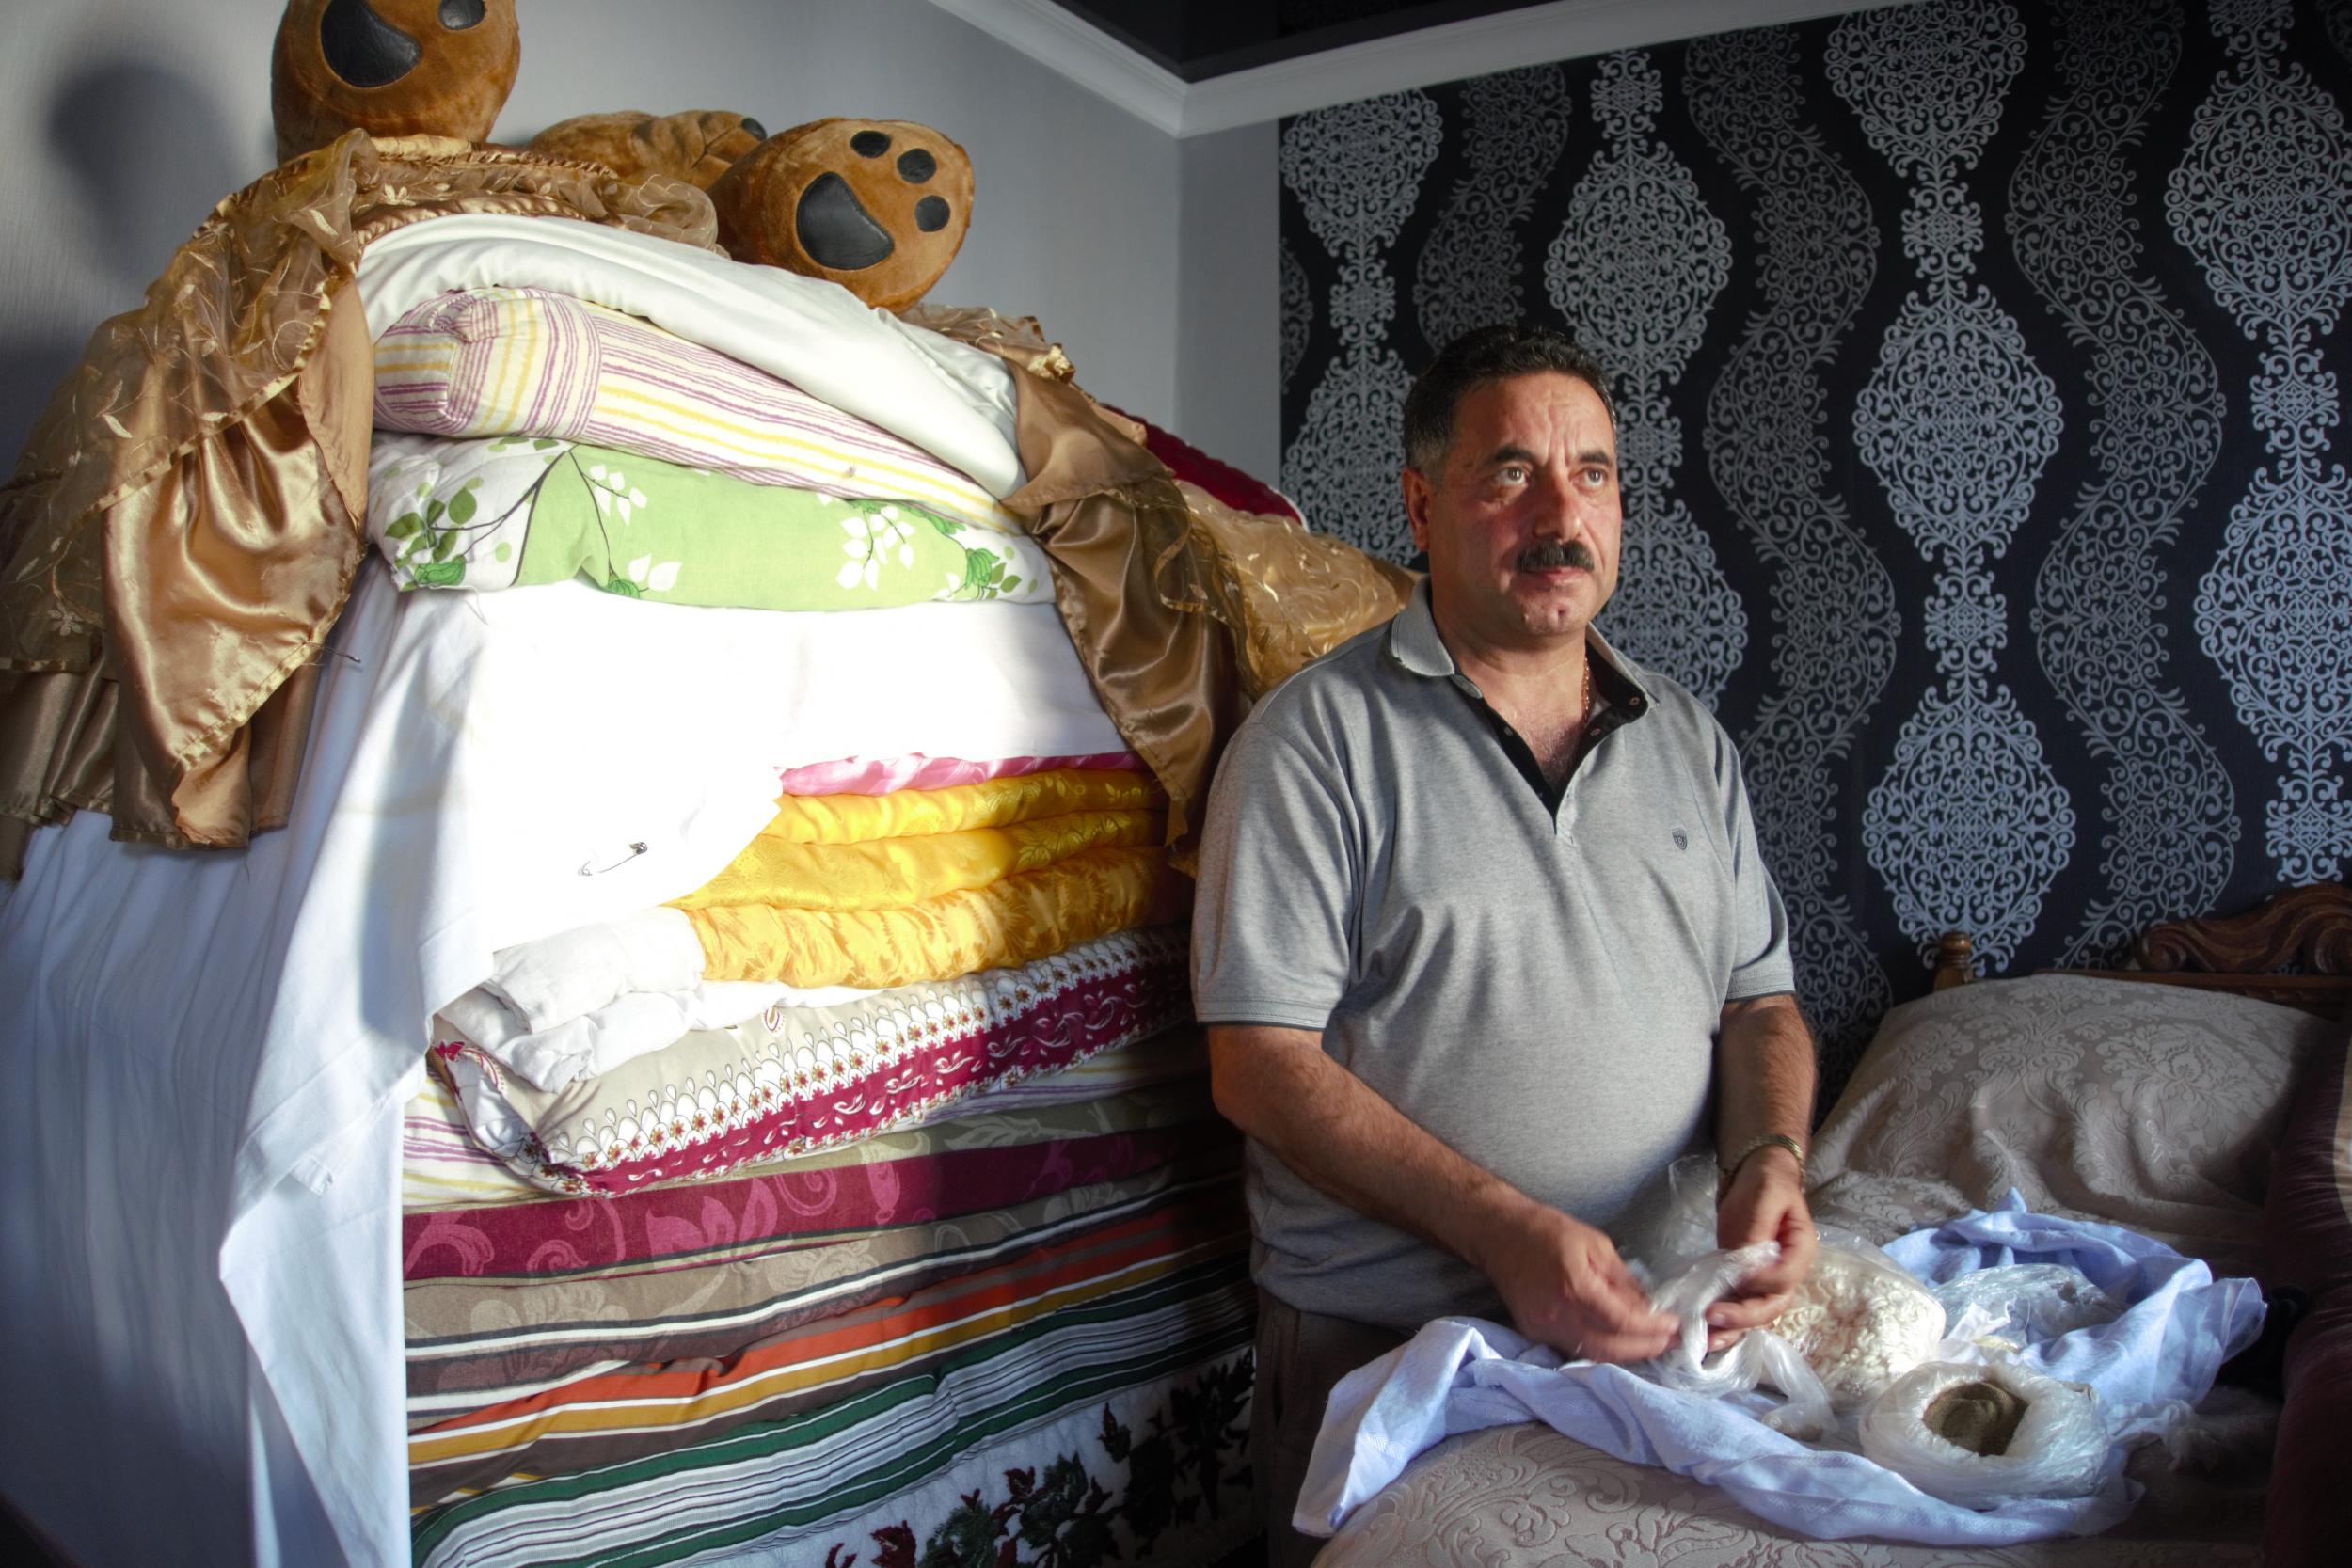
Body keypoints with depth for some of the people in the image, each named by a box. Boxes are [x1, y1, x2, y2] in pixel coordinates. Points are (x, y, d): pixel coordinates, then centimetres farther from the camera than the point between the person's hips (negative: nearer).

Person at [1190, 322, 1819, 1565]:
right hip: (1389, 1344, -4)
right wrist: (1505, 1230, -19)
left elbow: (1761, 1002, 16)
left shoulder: (1688, 741, 14)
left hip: (1663, 1325, 5)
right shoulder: (1321, 735, -5)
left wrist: (1768, 1159, -6)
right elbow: (1260, 1062, -11)